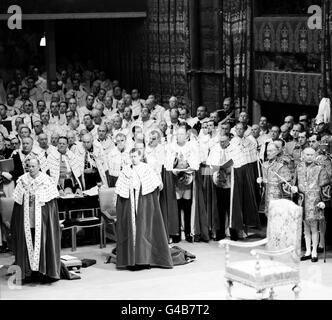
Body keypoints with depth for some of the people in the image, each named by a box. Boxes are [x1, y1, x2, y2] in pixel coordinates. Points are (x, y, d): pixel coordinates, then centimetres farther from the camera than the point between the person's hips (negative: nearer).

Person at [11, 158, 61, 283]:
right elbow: (18, 202, 9)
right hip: (26, 219, 3)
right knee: (28, 244, 3)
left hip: (41, 217, -3)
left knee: (43, 243, -3)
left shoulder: (46, 180, -3)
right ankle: (31, 271, 7)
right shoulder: (22, 181, 5)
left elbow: (51, 202, -2)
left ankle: (47, 271, 3)